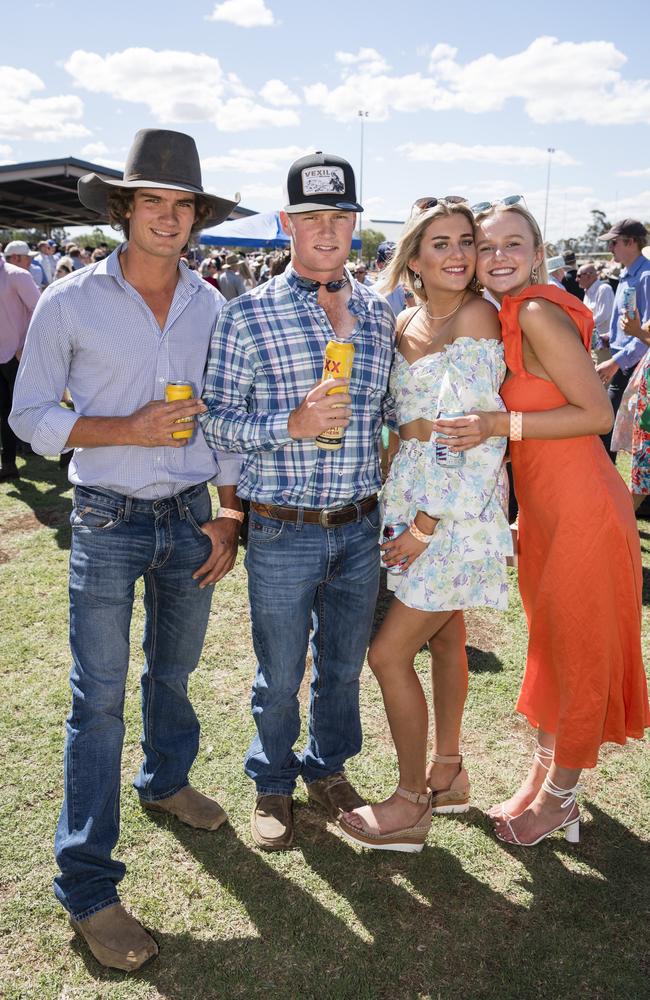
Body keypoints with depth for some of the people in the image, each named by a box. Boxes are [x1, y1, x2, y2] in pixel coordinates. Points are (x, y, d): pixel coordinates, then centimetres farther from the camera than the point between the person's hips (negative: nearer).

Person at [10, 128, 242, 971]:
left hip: (189, 519, 4)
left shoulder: (211, 306, 3)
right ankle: (88, 887, 13)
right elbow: (31, 416, -5)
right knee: (99, 700, 0)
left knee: (174, 669, 20)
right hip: (107, 521, -3)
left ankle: (166, 780, 47)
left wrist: (227, 517, 5)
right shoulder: (71, 302, -7)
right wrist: (127, 431, -18)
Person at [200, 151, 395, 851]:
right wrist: (293, 423, -23)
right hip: (283, 531, -3)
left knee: (344, 664, 19)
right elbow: (215, 419, -8)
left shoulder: (378, 313, 5)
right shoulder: (248, 315, -8)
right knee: (279, 675, 12)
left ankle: (328, 767, 43)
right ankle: (273, 784, 37)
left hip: (361, 526, 4)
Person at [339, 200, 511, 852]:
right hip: (412, 492, 7)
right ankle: (447, 775, 35)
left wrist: (426, 525, -17)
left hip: (459, 504, -7)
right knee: (444, 637, 18)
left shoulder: (476, 316, -14)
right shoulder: (405, 323, 10)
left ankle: (411, 804, 14)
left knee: (389, 652, -4)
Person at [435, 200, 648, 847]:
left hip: (582, 510, -9)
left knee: (579, 654, 8)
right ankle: (540, 775, 36)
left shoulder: (538, 313, -17)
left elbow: (598, 414, -19)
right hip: (541, 510, 9)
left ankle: (559, 797, 26)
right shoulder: (501, 319, 8)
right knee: (548, 646, 19)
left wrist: (501, 425, -23)